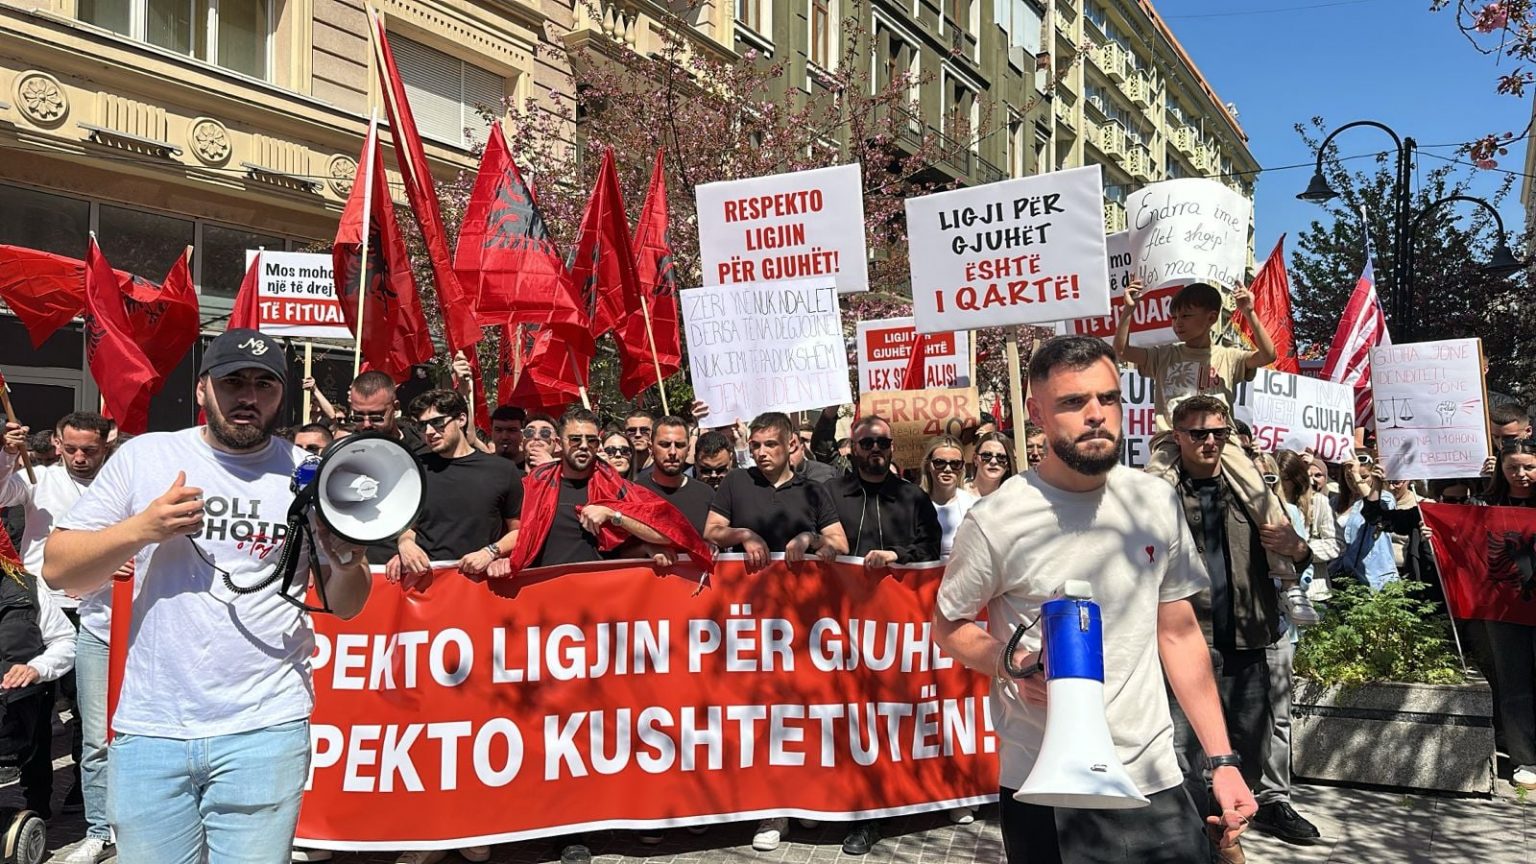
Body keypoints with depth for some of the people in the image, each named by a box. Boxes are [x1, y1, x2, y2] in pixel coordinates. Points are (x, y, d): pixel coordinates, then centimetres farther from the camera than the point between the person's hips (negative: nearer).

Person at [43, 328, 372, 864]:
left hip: (265, 729, -1)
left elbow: (345, 605, 7)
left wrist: (346, 558, -14)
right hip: (150, 726, 1)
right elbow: (59, 569, 4)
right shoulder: (143, 457, 4)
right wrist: (140, 529, -12)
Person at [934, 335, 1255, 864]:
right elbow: (948, 627, 1)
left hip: (1154, 781, 3)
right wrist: (1010, 664, -18)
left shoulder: (1158, 502, 1)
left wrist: (1222, 760, 4)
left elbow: (1179, 633, 8)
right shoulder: (996, 522, -12)